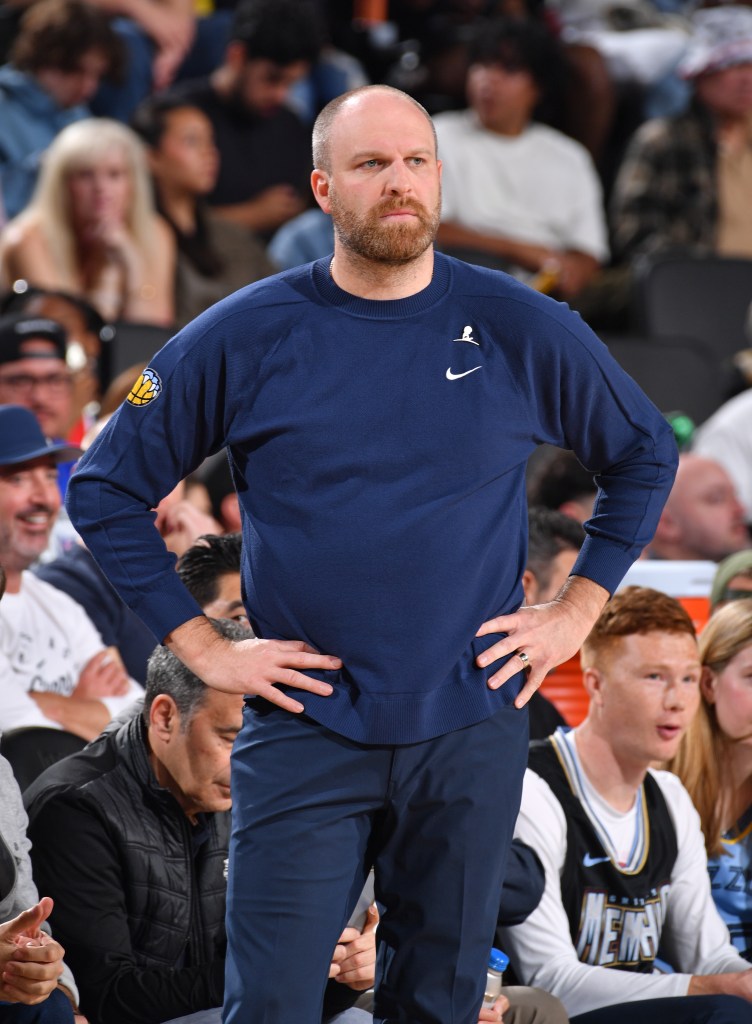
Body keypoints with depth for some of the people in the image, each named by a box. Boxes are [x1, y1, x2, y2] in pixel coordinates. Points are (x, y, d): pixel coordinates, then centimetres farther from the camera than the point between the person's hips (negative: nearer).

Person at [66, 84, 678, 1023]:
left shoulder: (521, 330, 2)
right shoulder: (243, 338, -2)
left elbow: (645, 453, 16)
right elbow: (105, 488, 4)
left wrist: (576, 610, 8)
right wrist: (200, 647, -1)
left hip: (472, 731, 2)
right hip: (304, 729, -1)